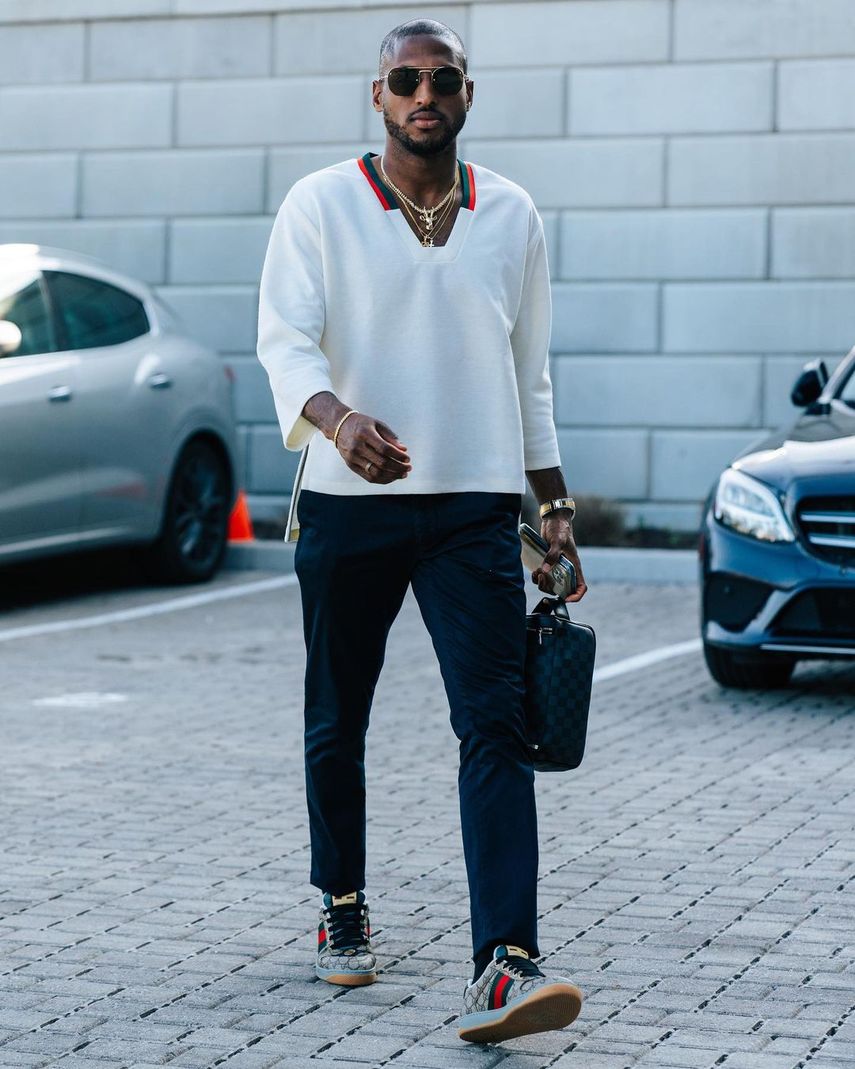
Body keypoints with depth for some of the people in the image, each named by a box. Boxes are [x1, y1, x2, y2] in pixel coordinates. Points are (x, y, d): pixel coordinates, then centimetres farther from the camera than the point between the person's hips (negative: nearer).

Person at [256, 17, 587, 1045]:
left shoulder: (511, 215, 10)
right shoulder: (320, 204, 1)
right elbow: (284, 338, -10)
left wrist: (555, 507, 15)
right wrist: (338, 419, -31)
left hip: (476, 506, 1)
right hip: (349, 501, -1)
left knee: (495, 724, -12)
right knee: (337, 720, 10)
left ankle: (503, 968, -20)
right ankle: (342, 908, 33)